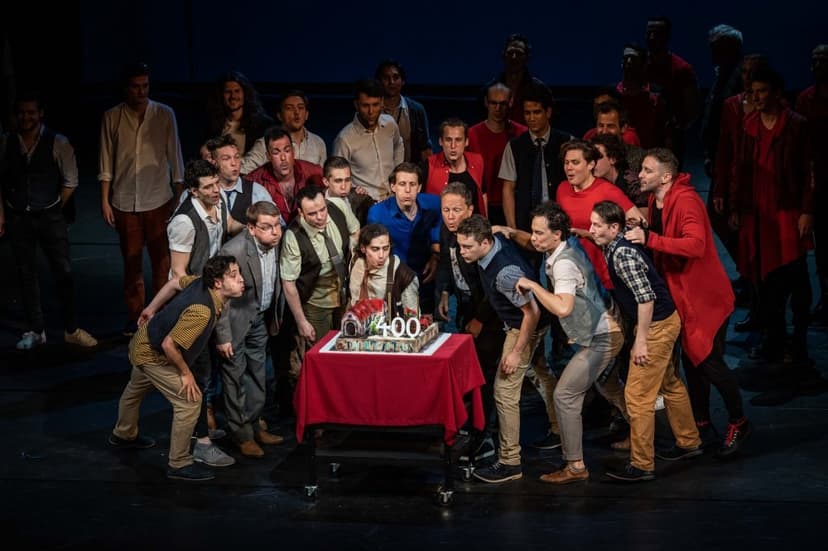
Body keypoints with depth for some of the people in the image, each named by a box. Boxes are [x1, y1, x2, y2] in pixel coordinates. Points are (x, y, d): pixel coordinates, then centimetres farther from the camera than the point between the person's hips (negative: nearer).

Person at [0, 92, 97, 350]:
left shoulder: (57, 143, -8)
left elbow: (70, 182, -2)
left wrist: (52, 209, 2)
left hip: (50, 217, -2)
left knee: (64, 273, -1)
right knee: (27, 274, 8)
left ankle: (71, 330, 9)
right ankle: (35, 331, 18)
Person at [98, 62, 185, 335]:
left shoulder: (164, 115, -1)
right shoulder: (112, 117, 0)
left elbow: (174, 157, 2)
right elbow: (106, 164, 3)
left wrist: (181, 196, 0)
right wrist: (105, 201, 1)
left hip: (158, 200, -1)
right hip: (125, 202, 1)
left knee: (162, 261, 1)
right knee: (131, 262, 8)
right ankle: (134, 317, 18)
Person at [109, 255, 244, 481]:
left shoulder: (201, 282, -15)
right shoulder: (202, 312, -39)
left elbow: (175, 283, 4)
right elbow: (169, 345, -37)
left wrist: (152, 309, 18)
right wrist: (185, 373, -21)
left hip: (143, 341, 10)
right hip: (152, 356, -10)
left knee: (136, 390, 32)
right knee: (189, 401, -11)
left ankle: (123, 435, 59)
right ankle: (179, 464, 1)